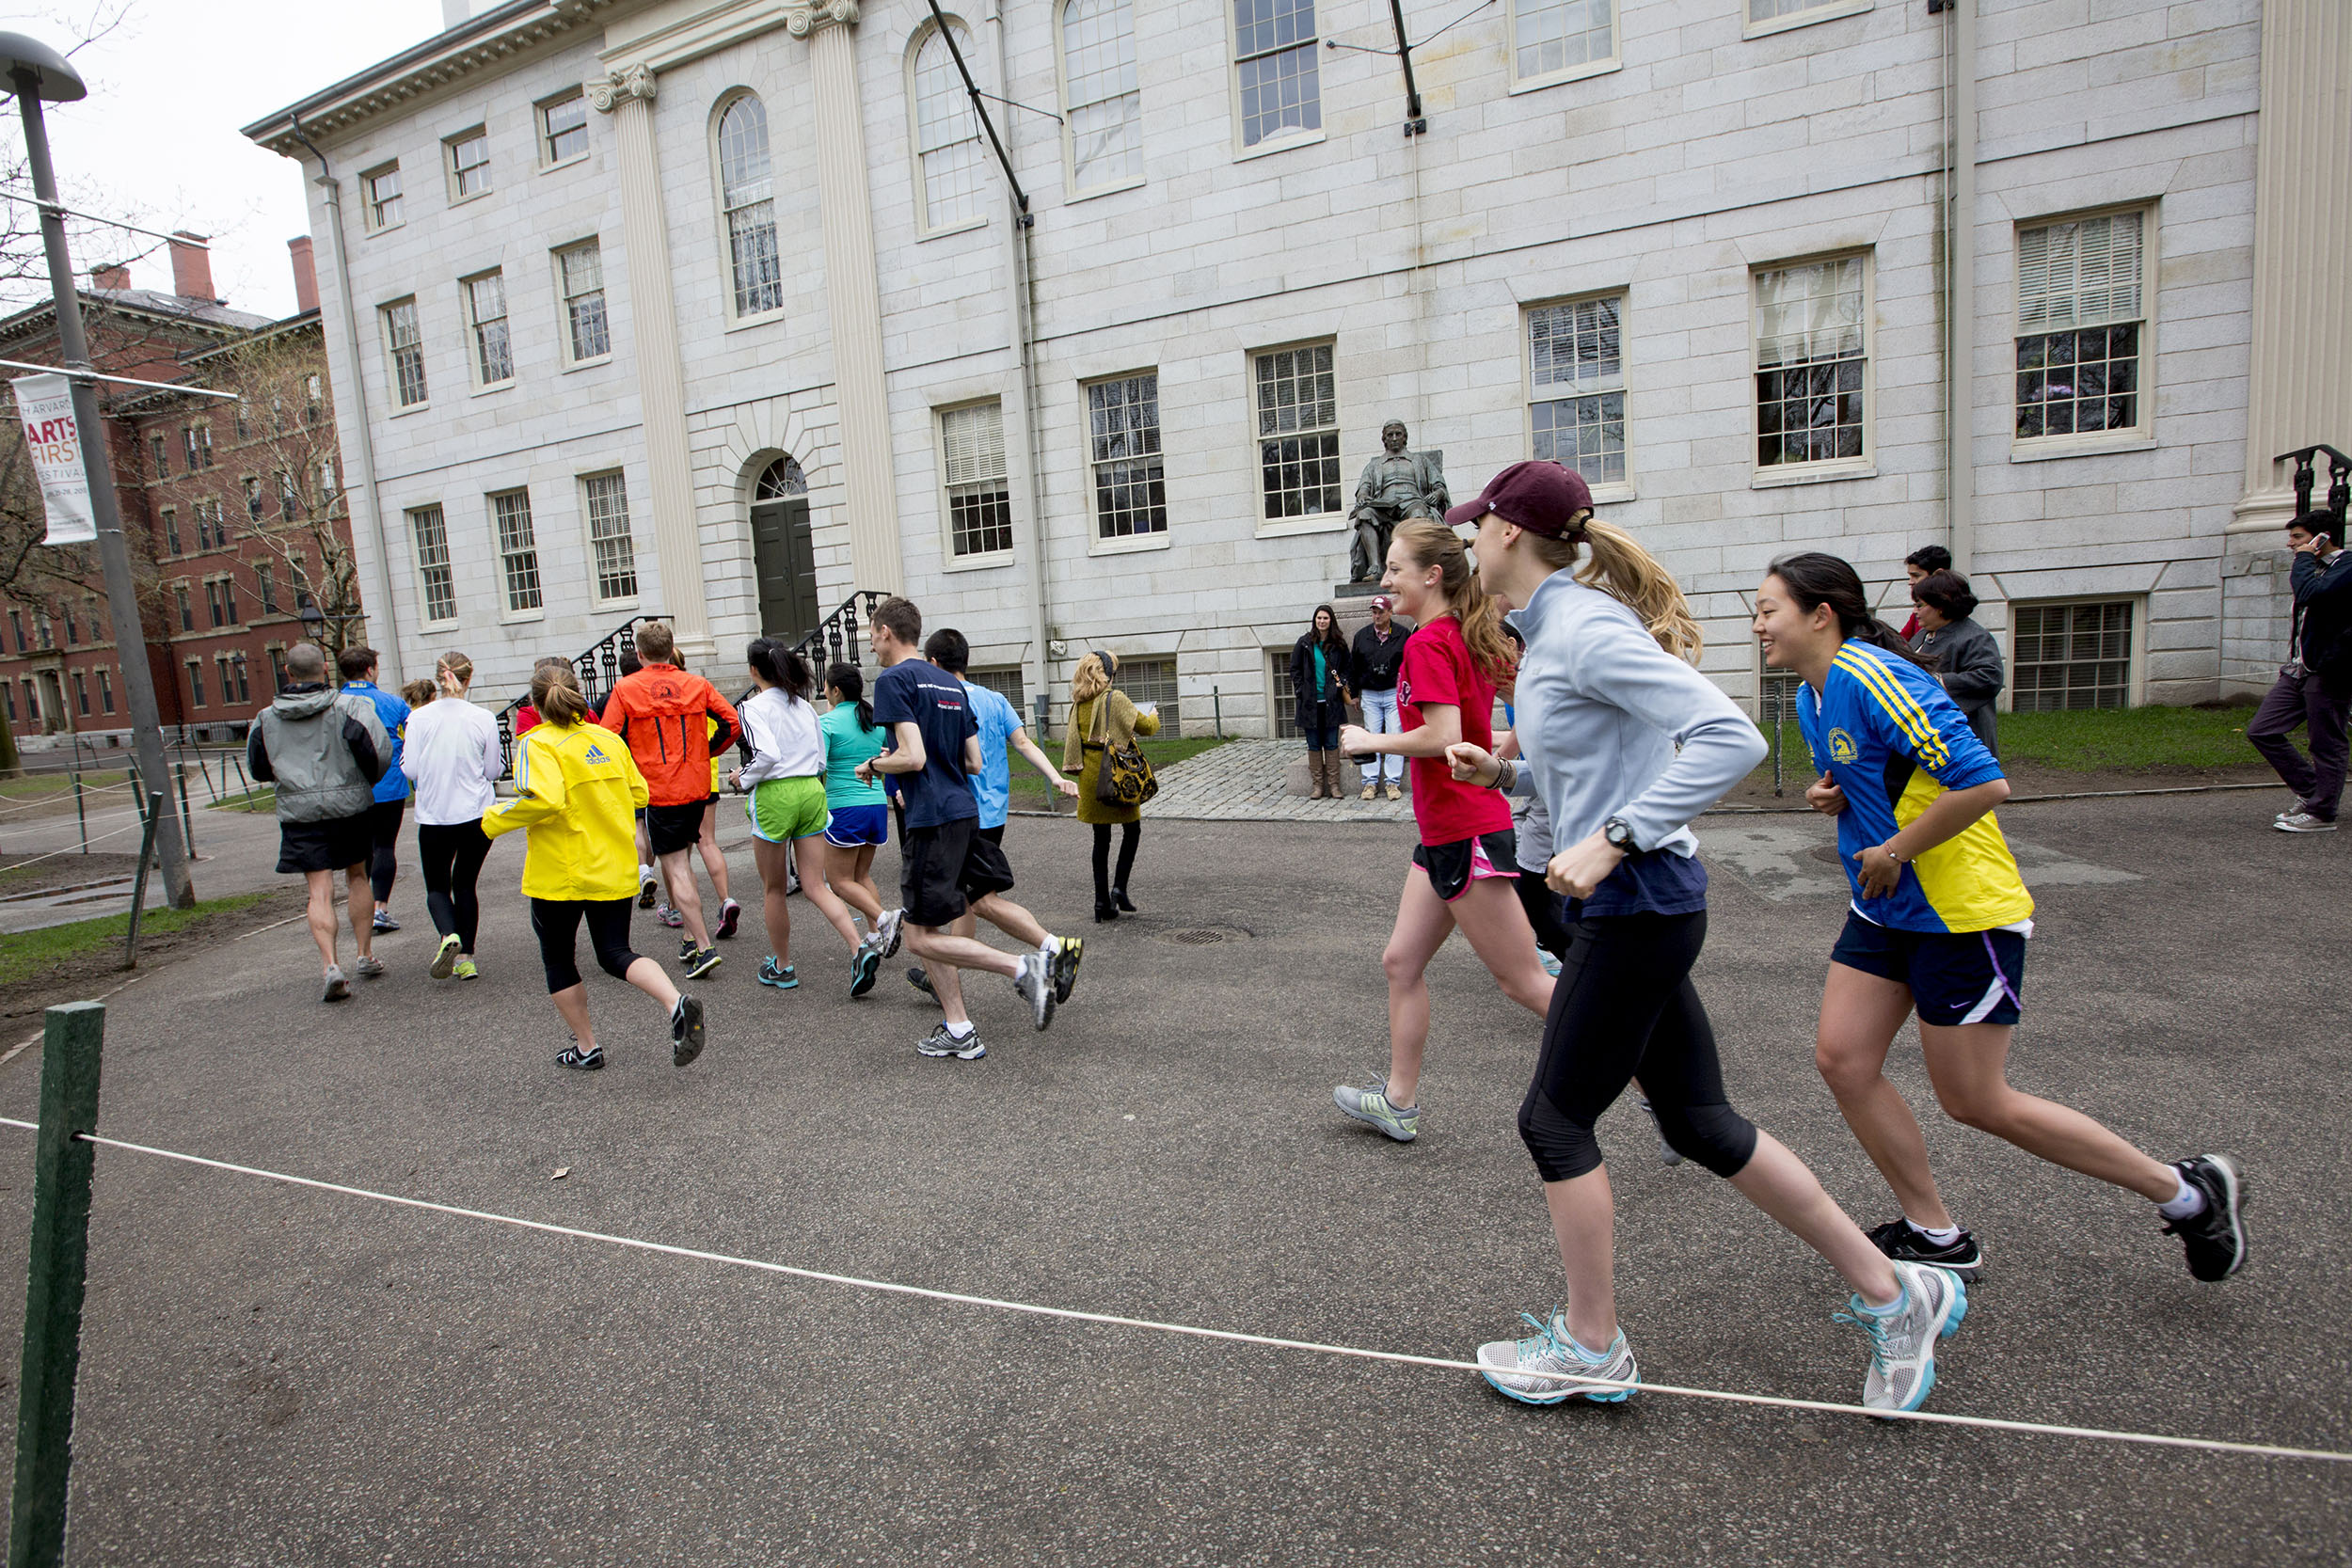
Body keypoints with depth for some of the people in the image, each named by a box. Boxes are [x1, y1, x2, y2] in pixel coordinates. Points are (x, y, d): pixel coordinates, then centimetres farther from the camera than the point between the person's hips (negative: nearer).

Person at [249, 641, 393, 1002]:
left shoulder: (267, 719, 5)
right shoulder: (349, 707, -7)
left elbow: (258, 769, 15)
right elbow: (379, 750, -16)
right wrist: (368, 781, 4)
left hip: (299, 811, 1)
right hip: (351, 805, -1)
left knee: (320, 891, 0)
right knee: (357, 877, 17)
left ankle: (330, 965, -13)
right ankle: (365, 955, 20)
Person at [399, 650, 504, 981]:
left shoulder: (420, 717, -7)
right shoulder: (484, 719, -8)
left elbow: (409, 769, -5)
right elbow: (494, 771, -2)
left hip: (434, 817, 0)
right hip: (478, 815, 1)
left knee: (437, 886, 14)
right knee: (465, 884, 15)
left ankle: (449, 935, -14)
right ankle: (465, 957, 14)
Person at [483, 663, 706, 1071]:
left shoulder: (539, 744, -12)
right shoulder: (609, 739, 4)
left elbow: (543, 798, -27)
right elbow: (638, 794, 7)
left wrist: (495, 820, -11)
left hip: (560, 874, -4)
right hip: (614, 870, 5)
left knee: (558, 960, 16)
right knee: (615, 953, 10)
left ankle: (586, 1047, 23)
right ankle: (676, 1004, -16)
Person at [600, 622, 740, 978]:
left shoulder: (625, 689, -4)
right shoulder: (697, 684, 3)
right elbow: (731, 721, 2)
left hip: (657, 790, -4)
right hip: (698, 787, 4)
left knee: (676, 871, -2)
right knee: (679, 861, 19)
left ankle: (704, 948, -9)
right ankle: (692, 937, 21)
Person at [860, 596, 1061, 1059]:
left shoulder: (893, 680, -9)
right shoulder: (951, 683, 16)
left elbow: (912, 758, -20)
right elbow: (974, 762, 15)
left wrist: (872, 766, -1)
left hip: (932, 820, -8)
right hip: (966, 812, 8)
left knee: (922, 937, -2)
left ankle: (1022, 969, -13)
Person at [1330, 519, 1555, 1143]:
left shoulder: (1428, 642, -16)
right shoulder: (1470, 637, 11)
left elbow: (1443, 737, -25)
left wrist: (1369, 741, -12)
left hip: (1465, 833, -10)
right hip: (1445, 832, 10)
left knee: (1524, 980, 0)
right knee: (1402, 961, 14)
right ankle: (1399, 1102, 24)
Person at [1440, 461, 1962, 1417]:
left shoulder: (1585, 629, -18)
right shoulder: (1548, 633, 13)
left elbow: (1729, 739, -25)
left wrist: (1609, 843, -27)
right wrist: (1500, 771, 7)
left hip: (1637, 905, -10)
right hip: (1623, 908, 10)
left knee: (1556, 1118, 3)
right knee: (1700, 1122, 15)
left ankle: (1590, 1347, 22)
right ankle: (1891, 1293, 28)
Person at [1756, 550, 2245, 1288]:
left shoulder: (1874, 677, -22)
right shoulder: (1811, 697, 7)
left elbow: (1983, 783, -27)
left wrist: (1895, 850, -19)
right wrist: (1833, 795, 2)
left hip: (1962, 913, -9)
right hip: (1885, 909, 9)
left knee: (1975, 1103, 1)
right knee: (1841, 1057, 2)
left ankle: (2186, 1190, 23)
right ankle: (1936, 1236, 18)